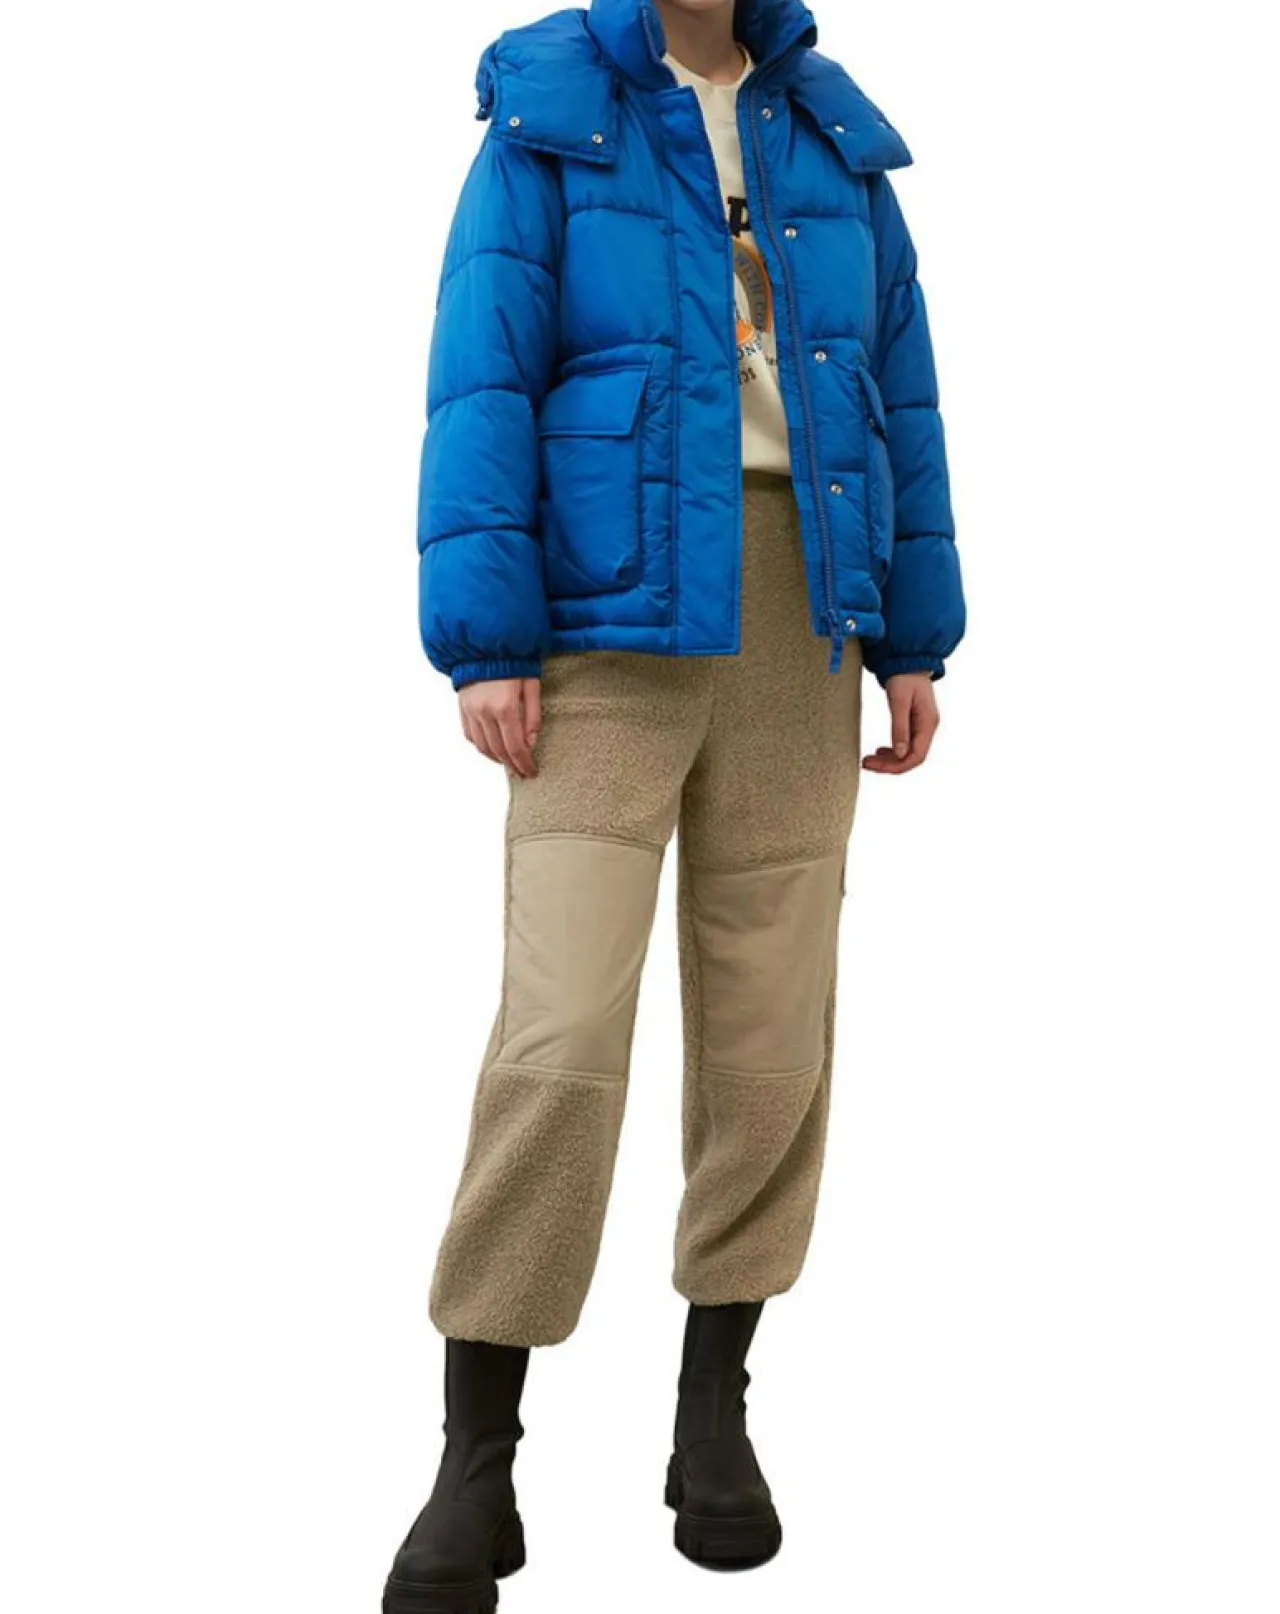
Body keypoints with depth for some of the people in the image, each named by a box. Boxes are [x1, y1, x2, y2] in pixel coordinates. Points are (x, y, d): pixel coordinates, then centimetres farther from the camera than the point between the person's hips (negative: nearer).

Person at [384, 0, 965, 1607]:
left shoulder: (833, 136, 13)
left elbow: (897, 396, 12)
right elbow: (483, 382, -6)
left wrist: (914, 636, 7)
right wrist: (483, 645, -15)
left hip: (795, 619, 4)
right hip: (608, 622, -3)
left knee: (770, 1021, 2)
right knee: (562, 1030, -13)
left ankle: (715, 1397, 20)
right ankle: (476, 1458, 1)